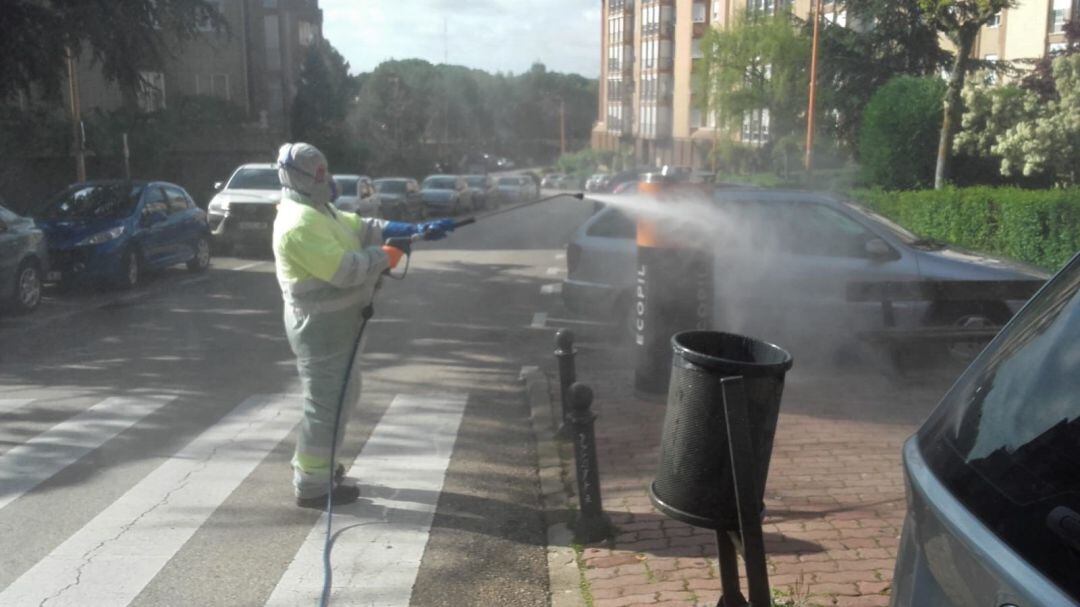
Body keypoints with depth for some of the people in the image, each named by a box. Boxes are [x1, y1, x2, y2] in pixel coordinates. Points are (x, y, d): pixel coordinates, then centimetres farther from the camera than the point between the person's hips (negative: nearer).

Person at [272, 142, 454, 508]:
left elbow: (365, 228, 16)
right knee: (327, 404, -4)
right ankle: (311, 486, 6)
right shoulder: (300, 223, -21)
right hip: (320, 326, -11)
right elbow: (343, 269, -27)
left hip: (334, 322, 11)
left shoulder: (318, 212, 14)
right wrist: (383, 258, -12)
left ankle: (310, 463, 34)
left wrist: (419, 231, 9)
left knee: (343, 394, 22)